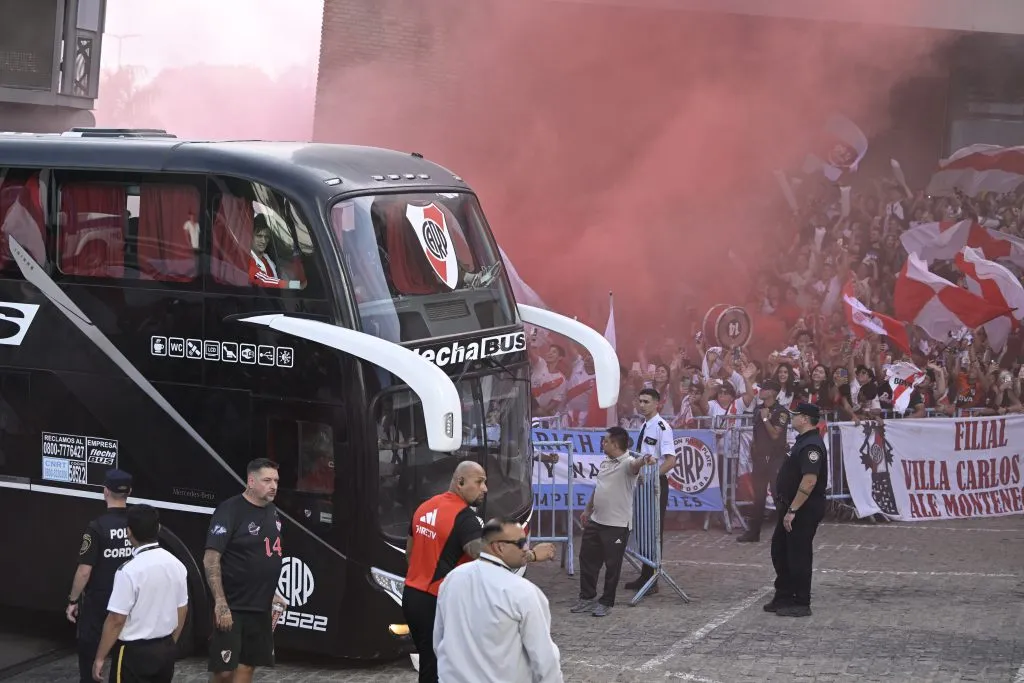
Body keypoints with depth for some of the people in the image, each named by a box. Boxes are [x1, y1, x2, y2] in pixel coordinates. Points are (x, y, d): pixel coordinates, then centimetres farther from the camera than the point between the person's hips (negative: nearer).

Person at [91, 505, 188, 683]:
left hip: (135, 652, -7)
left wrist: (100, 657, -10)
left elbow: (116, 620, -18)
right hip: (166, 649, 7)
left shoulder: (129, 571, -19)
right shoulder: (176, 565, 2)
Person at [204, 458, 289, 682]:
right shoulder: (230, 510, -14)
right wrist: (220, 603, -24)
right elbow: (211, 559, -19)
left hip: (261, 607, 7)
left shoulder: (272, 511, 10)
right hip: (232, 607, -7)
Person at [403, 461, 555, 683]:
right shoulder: (463, 517, -18)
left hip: (412, 596, 9)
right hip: (436, 603, -9)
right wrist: (532, 555, -26)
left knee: (429, 663, 18)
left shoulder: (425, 507, 9)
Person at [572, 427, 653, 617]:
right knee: (587, 559, 15)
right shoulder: (605, 463, 12)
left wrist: (644, 460, -63)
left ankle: (606, 603, 16)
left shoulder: (627, 463, -15)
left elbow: (635, 465, -40)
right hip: (595, 521, 8)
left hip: (617, 525, -8)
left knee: (612, 565, 3)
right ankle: (586, 598, 28)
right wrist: (587, 510, 27)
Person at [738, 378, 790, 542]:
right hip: (760, 456, 7)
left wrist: (765, 419, -17)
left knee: (779, 495, -6)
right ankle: (753, 532, 14)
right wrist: (753, 449, 14)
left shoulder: (781, 412, -9)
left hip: (775, 458, -7)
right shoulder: (759, 410, 13)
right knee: (758, 496, 9)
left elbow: (775, 434, -17)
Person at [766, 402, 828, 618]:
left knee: (798, 556, -3)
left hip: (804, 510, -11)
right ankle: (783, 597, 26)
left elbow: (810, 481, -29)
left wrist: (792, 511, -27)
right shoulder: (803, 441, 14)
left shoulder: (811, 445, -21)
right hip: (792, 507, 11)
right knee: (779, 550, 17)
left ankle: (801, 604, 6)